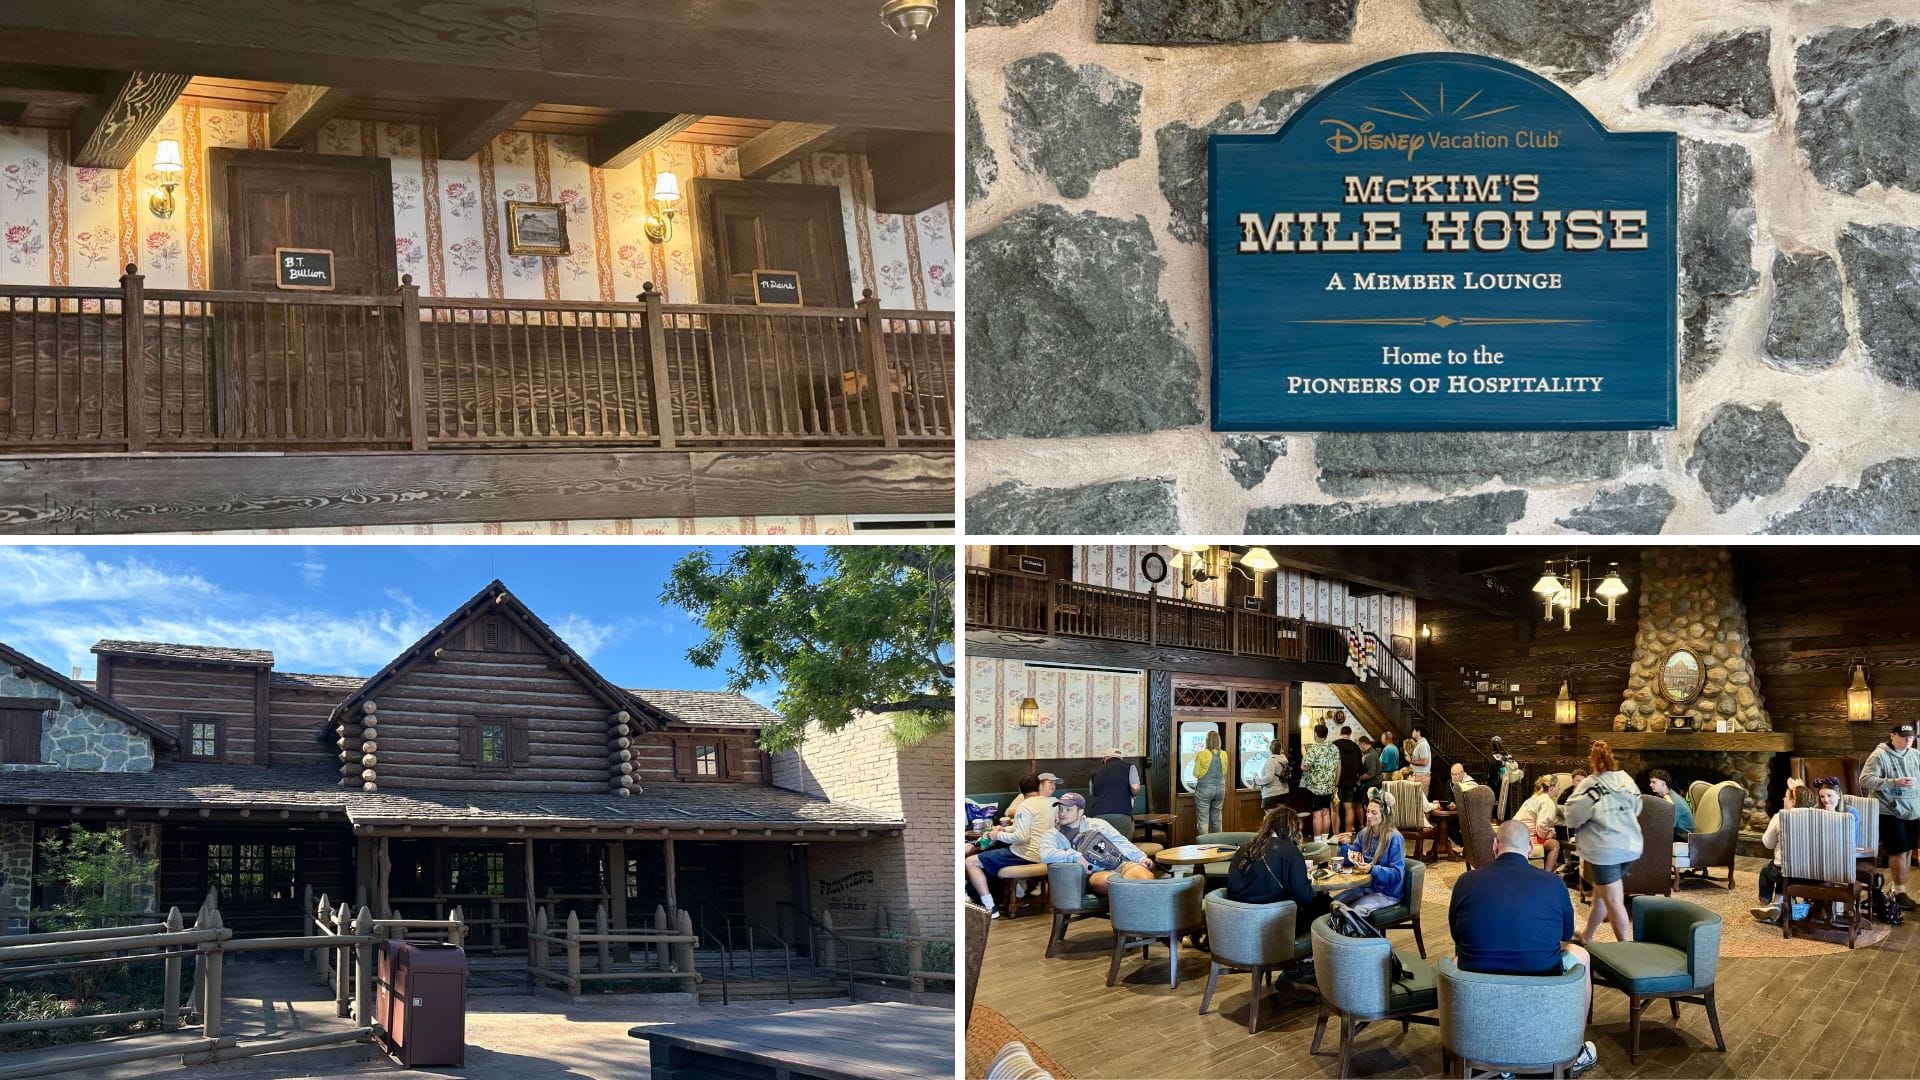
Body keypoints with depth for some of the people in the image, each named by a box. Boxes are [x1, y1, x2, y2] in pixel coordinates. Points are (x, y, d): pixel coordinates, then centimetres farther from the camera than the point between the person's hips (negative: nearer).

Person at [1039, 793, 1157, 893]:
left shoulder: (1097, 824, 22)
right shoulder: (1053, 835, 13)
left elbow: (1122, 843, 22)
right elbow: (1045, 855, -7)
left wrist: (1141, 858, 7)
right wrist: (1075, 856, -15)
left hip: (1120, 863, 3)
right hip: (1094, 872, -3)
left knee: (1144, 877, -31)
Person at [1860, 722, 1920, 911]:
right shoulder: (1880, 755, -10)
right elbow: (1865, 780, -17)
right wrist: (1894, 782, -25)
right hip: (1890, 812, -6)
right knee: (1899, 851, -6)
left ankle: (1898, 890, 21)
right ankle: (1900, 892, 6)